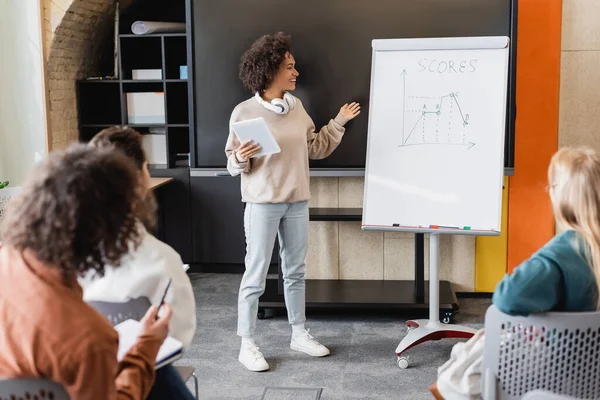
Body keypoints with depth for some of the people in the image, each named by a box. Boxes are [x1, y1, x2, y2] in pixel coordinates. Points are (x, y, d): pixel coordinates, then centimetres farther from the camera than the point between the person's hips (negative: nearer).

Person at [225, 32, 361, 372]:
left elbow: (316, 149, 11)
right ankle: (247, 344, 14)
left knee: (296, 271, 15)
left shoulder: (296, 106, 5)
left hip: (297, 202, 6)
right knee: (256, 275, 1)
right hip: (263, 203, -5)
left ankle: (299, 334, 30)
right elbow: (234, 165, -7)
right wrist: (241, 158, -28)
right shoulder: (244, 112, -11)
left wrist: (339, 122, 6)